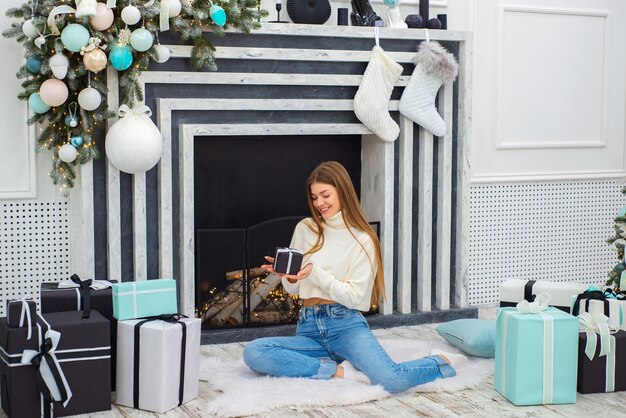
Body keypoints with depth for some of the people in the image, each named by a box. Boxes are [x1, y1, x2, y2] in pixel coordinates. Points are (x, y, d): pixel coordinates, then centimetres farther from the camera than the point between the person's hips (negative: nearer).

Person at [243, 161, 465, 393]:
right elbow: (293, 288, 14)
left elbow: (353, 296, -6)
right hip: (309, 328, 4)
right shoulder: (305, 229, 11)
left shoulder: (362, 240, 2)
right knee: (253, 352, -27)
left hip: (345, 324, -3)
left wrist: (314, 273, -18)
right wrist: (289, 276, -10)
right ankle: (339, 370, -18)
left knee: (393, 380, -30)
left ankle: (440, 362, 4)